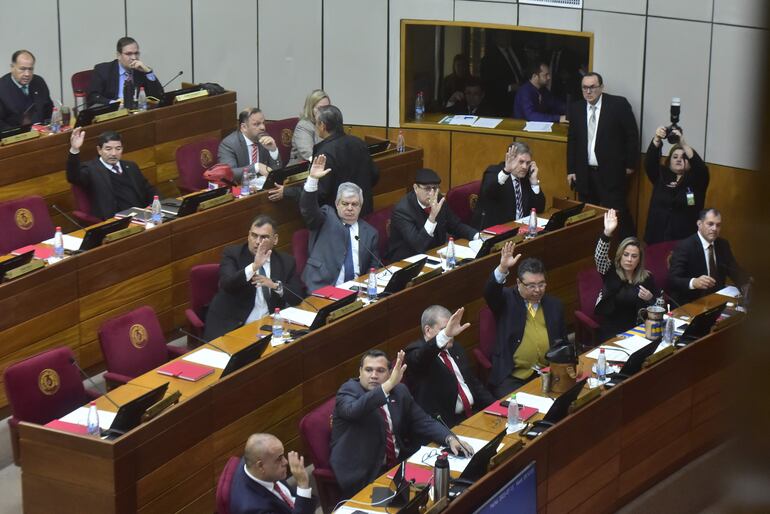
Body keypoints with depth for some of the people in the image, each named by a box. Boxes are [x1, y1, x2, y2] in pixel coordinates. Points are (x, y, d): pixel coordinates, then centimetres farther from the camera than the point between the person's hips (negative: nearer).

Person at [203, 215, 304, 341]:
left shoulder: (286, 261, 8)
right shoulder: (232, 254, -1)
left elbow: (299, 297, 4)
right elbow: (226, 284, -19)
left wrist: (276, 286, -15)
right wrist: (254, 267, -33)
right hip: (231, 326, -4)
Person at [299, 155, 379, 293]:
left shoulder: (369, 232, 17)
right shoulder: (326, 217, 11)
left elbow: (374, 266, 19)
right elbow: (307, 208, -8)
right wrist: (313, 179, -23)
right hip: (321, 287, -3)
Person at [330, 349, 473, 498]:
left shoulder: (399, 391, 9)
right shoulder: (349, 390, -7)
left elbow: (423, 422, 10)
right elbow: (352, 410, -30)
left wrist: (450, 439, -10)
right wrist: (389, 384, -37)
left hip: (399, 464, 7)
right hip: (364, 474, -7)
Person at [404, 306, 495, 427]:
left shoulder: (455, 348, 18)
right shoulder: (416, 352, -6)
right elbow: (420, 358, -31)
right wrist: (445, 335, -47)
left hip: (473, 412, 8)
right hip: (445, 423, -8)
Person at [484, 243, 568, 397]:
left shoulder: (554, 305, 15)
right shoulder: (507, 300, 5)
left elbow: (563, 342, 22)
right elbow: (489, 292, -18)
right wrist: (502, 269, -34)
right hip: (512, 377, -3)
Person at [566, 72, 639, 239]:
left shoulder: (619, 104, -6)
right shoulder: (576, 108, 7)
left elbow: (632, 135, -2)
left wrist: (630, 164, -2)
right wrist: (571, 170, 10)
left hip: (611, 173, -4)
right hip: (585, 173, 4)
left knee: (617, 215, -7)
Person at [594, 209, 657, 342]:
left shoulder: (647, 277, 2)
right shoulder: (610, 272, -2)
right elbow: (599, 256, -22)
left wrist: (650, 299, -13)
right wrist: (607, 233, -37)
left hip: (636, 329, 2)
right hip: (611, 331, -1)